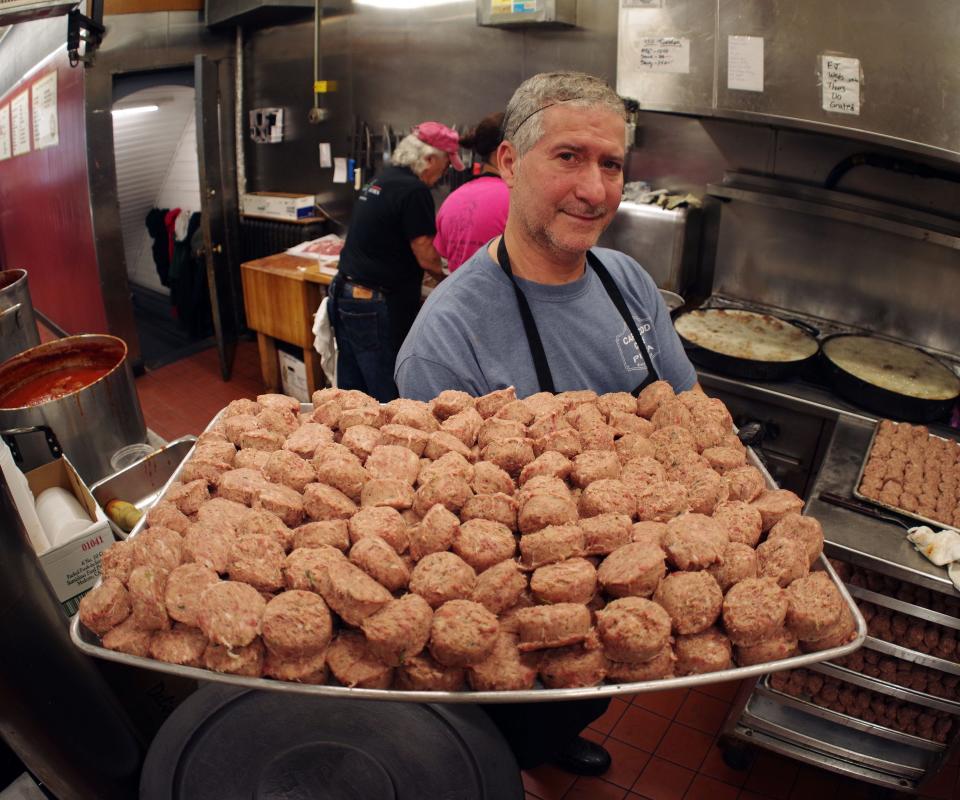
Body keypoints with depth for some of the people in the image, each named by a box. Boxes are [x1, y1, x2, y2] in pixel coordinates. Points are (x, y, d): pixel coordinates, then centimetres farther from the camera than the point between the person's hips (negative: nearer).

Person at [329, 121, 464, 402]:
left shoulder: (381, 179, 13)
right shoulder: (414, 190, -15)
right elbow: (426, 257, -15)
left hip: (344, 295, 9)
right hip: (374, 306, -9)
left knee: (351, 388, 17)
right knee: (386, 394, 1)